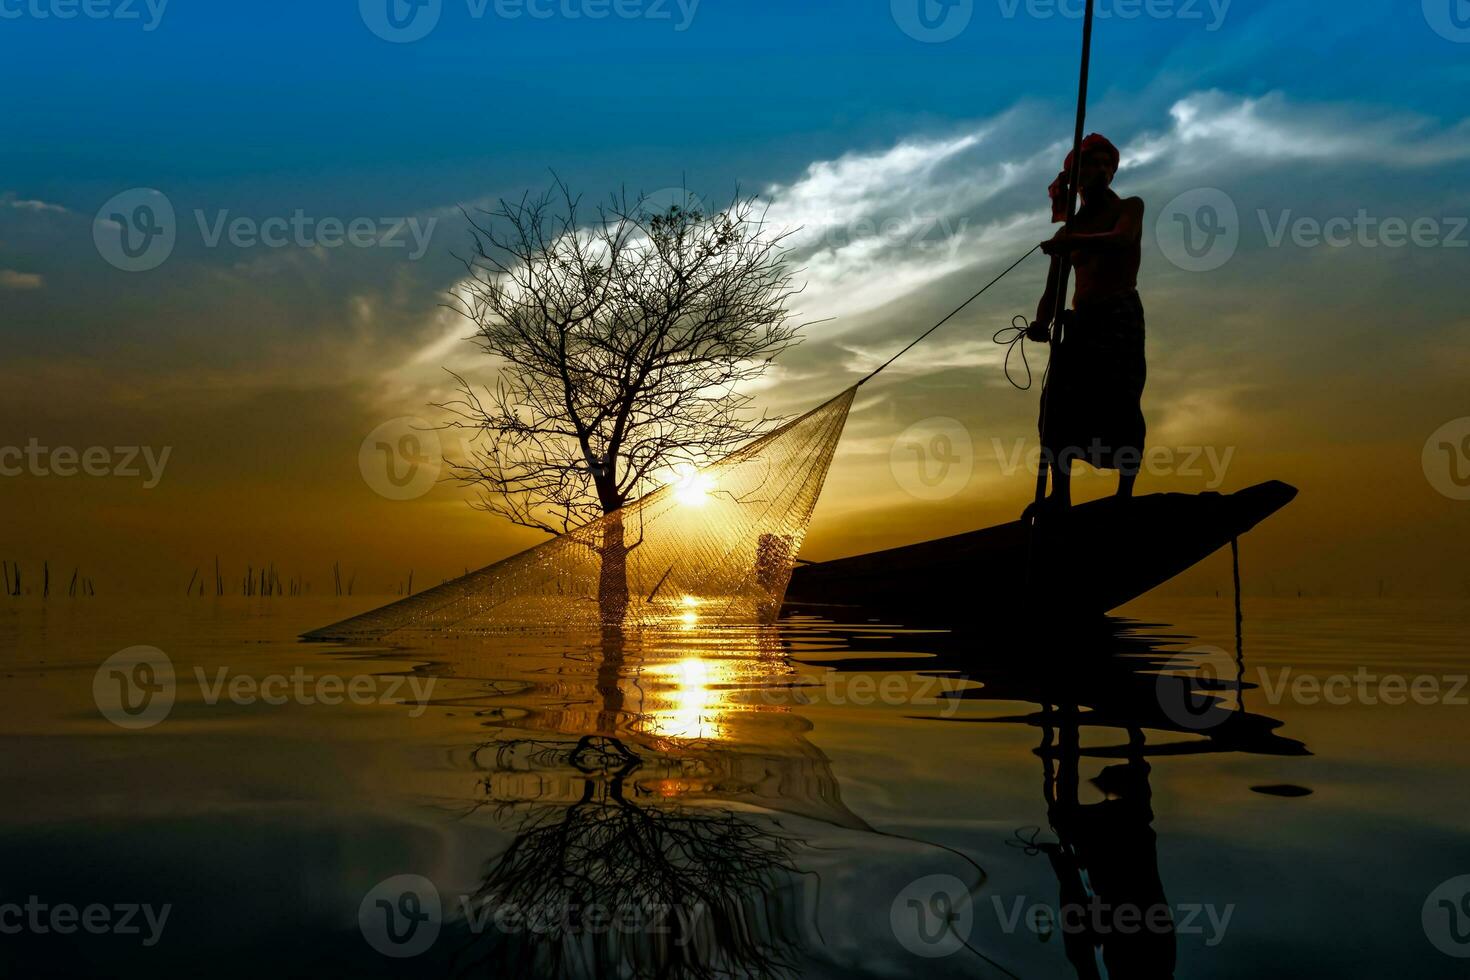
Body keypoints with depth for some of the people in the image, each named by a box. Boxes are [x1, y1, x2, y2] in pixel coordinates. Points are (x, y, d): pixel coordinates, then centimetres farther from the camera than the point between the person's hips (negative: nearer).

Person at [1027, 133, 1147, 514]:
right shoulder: (1073, 226, 21)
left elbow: (1122, 239, -17)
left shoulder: (1129, 208, 8)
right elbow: (1053, 287, 12)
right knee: (1057, 406, -9)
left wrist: (1073, 240, -36)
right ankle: (1060, 496, -9)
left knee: (1121, 410, -13)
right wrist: (1042, 320, -11)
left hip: (1120, 316, -4)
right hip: (1081, 321, 4)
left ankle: (1125, 495, -13)